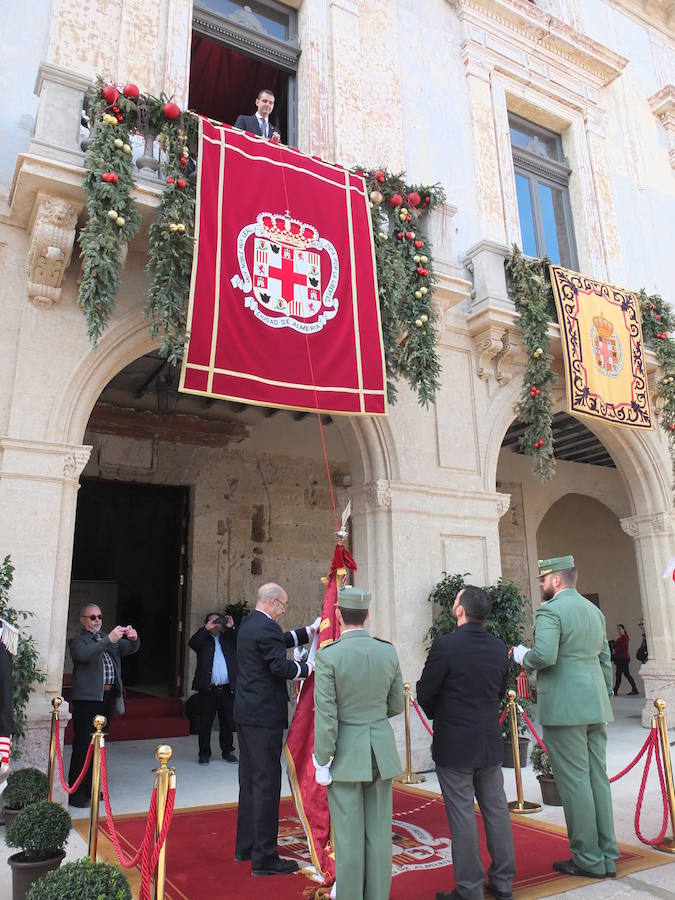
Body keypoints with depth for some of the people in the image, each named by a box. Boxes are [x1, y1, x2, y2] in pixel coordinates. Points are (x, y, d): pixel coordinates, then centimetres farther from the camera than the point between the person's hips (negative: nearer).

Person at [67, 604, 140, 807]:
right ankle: (76, 793, 2)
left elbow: (131, 649, 9)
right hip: (87, 698, -6)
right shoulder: (78, 640, 0)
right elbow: (84, 655, -21)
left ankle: (90, 788, 21)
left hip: (108, 697, 6)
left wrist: (133, 639, -14)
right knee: (83, 746, -5)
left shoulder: (109, 638, 18)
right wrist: (109, 640, -31)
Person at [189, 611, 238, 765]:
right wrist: (206, 628, -17)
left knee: (228, 722, 9)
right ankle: (204, 753, 16)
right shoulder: (203, 639, 7)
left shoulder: (228, 638, 13)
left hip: (227, 689, 2)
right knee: (205, 722, 4)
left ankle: (227, 751, 23)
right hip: (208, 689, -2)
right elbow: (192, 643, -12)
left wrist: (232, 627, -8)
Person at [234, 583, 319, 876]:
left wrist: (311, 630, 22)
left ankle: (245, 846, 30)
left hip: (245, 712, 10)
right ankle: (264, 857, 6)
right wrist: (308, 667, -10)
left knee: (249, 780, 19)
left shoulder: (248, 624, 12)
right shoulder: (267, 628, -19)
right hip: (264, 716, -10)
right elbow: (280, 667, -25)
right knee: (267, 783, -2)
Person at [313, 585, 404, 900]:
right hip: (381, 750, 4)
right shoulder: (388, 651, -4)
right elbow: (396, 705, 5)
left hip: (347, 753, -4)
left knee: (349, 835, 10)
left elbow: (325, 715, -15)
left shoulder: (328, 656, -17)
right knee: (379, 832, 15)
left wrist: (322, 763, -6)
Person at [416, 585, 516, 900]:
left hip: (453, 744, -6)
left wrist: (437, 714, 8)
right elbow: (500, 691, 8)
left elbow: (424, 693, -12)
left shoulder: (445, 645, -20)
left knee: (462, 816, 5)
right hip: (490, 743, 6)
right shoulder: (498, 647, -2)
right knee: (496, 810, 16)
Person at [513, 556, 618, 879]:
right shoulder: (594, 610, 15)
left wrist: (523, 656, -4)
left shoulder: (549, 610, -11)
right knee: (597, 778, 13)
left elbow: (544, 656, -24)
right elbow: (605, 660, 19)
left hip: (564, 708, -8)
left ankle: (588, 859, 8)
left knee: (574, 782, 0)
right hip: (595, 707, 9)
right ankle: (607, 856, 21)